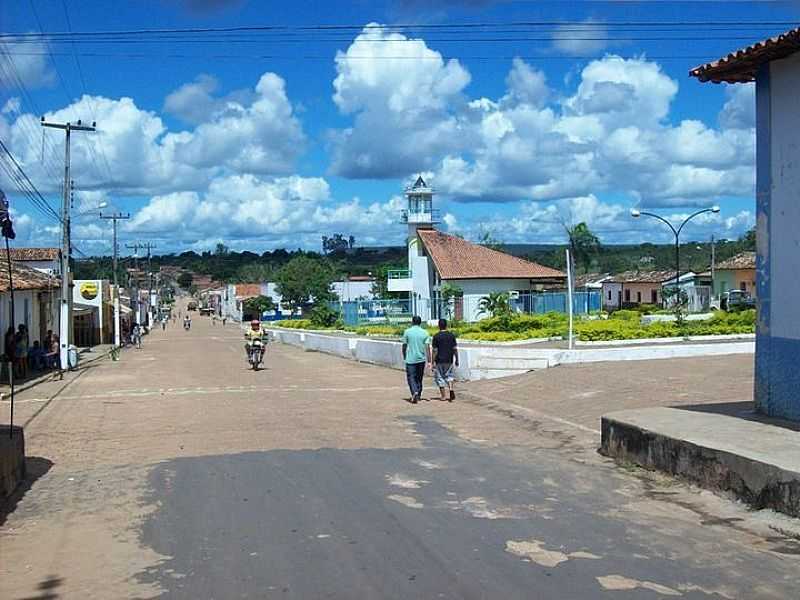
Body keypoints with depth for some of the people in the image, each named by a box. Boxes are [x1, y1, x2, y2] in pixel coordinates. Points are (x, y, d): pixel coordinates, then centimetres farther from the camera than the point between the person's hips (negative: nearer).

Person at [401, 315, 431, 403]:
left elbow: (404, 346, 2)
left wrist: (404, 357, 17)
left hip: (410, 359, -2)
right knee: (419, 378, 15)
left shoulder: (407, 332, -3)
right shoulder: (425, 333, 0)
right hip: (421, 359, 3)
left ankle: (415, 392, -22)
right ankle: (418, 396, 23)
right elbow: (427, 347, -5)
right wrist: (429, 361, -3)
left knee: (411, 377, 0)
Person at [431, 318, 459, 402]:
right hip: (449, 360, 3)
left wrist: (432, 362, -5)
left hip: (439, 361, -3)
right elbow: (455, 349, 2)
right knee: (449, 376, 19)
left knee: (440, 378, 8)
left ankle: (444, 396, 9)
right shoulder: (451, 335, 0)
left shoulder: (436, 336, -9)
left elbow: (435, 351, -10)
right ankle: (451, 389, -4)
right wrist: (456, 360, 11)